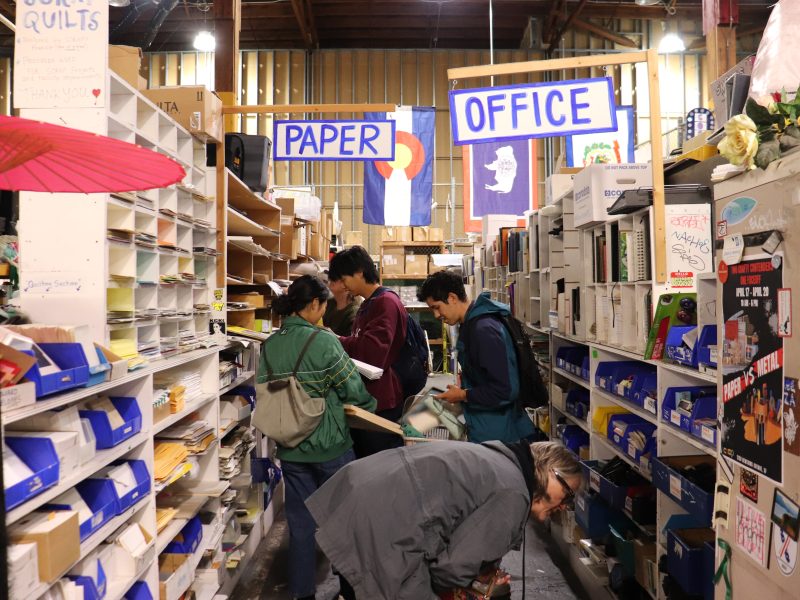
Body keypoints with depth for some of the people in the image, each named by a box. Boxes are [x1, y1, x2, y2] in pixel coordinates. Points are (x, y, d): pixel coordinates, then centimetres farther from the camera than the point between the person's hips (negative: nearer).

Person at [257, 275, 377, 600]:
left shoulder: (269, 345, -2)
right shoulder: (323, 341, -19)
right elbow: (353, 389, -13)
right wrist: (371, 405, 7)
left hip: (290, 447, 5)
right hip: (330, 445, -4)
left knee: (300, 519, 16)